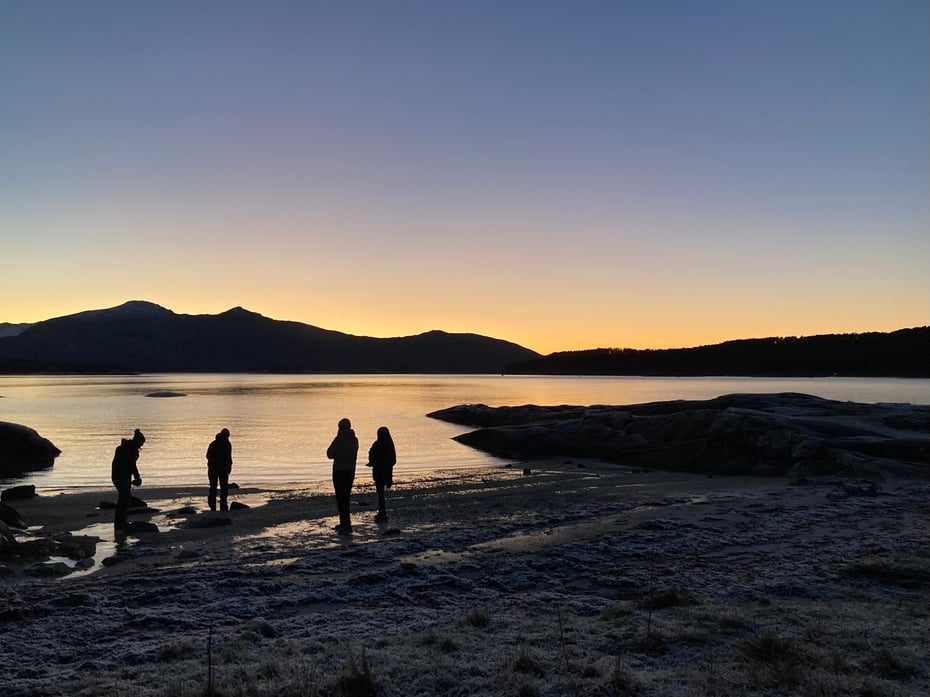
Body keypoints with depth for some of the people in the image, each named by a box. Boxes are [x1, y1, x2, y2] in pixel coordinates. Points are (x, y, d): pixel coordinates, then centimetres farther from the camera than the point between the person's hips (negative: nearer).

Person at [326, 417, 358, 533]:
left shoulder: (339, 439, -14)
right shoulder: (355, 440, 7)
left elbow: (330, 454, -7)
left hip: (339, 471, -7)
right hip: (351, 471, 7)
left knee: (341, 498, -5)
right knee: (346, 497, 17)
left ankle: (346, 525, -10)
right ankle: (344, 523, 24)